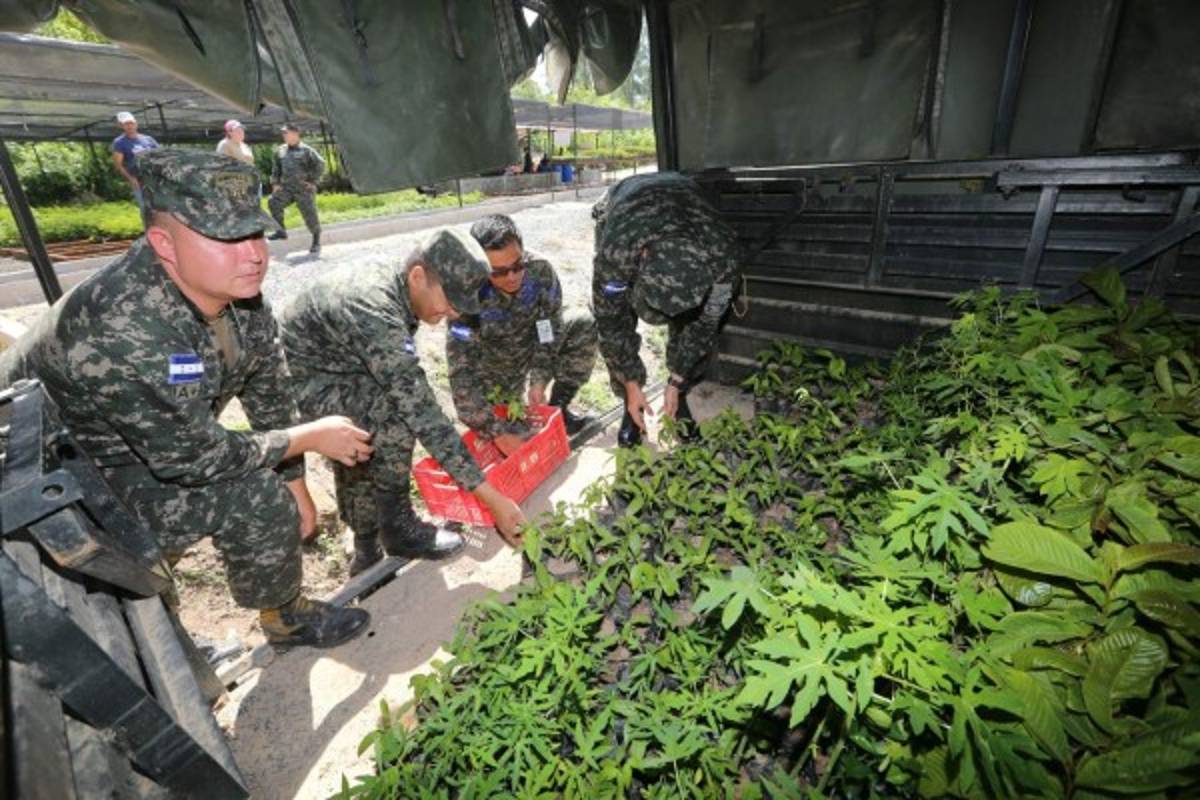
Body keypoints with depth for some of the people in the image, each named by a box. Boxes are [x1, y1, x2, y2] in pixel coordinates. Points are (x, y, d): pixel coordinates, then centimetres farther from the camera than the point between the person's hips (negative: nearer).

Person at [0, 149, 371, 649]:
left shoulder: (240, 294, -13)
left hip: (155, 452, 7)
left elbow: (269, 395, -3)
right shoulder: (125, 328, -37)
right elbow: (197, 457, -29)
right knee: (254, 499, -18)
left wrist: (295, 486, 2)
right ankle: (287, 620, 8)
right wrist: (311, 437, -19)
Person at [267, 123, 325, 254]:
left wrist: (313, 181, -9)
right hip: (287, 188, 5)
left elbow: (320, 164, -7)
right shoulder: (281, 150, 12)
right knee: (273, 203, -8)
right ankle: (281, 231, 5)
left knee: (309, 213, -5)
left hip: (304, 189, -5)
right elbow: (276, 167, 19)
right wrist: (275, 183, 11)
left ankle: (316, 242, 7)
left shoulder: (305, 150, -5)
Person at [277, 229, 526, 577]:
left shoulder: (390, 283, -5)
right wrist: (491, 497, -34)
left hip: (324, 373, 10)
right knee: (395, 409, -27)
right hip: (293, 385, -10)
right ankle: (398, 527, -9)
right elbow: (422, 412, -37)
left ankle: (367, 555, 34)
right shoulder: (376, 314, -34)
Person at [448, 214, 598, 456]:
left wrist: (539, 381, -28)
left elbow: (550, 329, -17)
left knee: (583, 325, -19)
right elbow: (461, 374, -35)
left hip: (533, 345, 3)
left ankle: (558, 409, -6)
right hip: (492, 363, -3)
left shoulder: (540, 271, -26)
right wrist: (498, 432, -40)